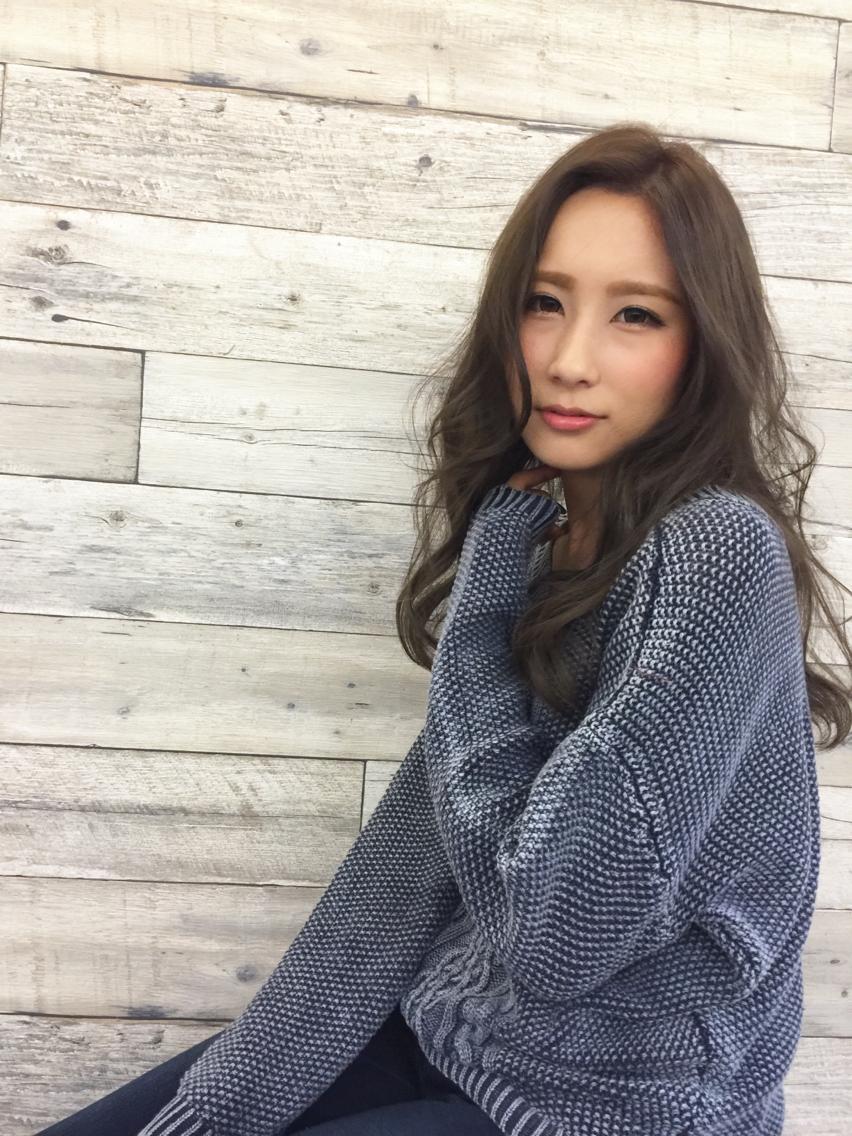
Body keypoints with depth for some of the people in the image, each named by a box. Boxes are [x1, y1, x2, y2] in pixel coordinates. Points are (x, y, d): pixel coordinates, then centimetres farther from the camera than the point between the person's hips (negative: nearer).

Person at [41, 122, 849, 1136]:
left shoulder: (719, 554, -23)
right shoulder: (539, 536, 2)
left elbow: (550, 930, -25)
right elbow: (412, 856, -1)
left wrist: (477, 619, -17)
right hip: (445, 1042, 7)